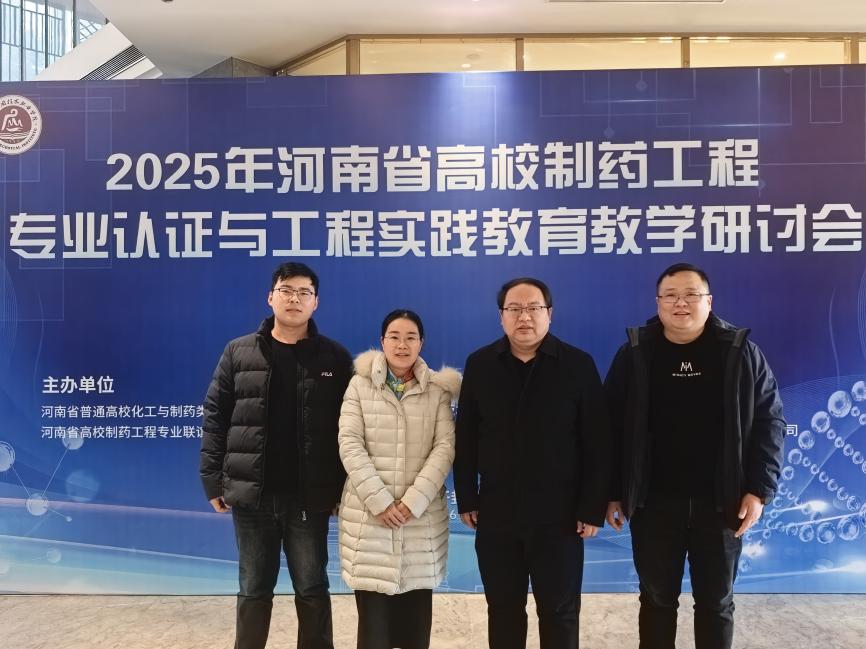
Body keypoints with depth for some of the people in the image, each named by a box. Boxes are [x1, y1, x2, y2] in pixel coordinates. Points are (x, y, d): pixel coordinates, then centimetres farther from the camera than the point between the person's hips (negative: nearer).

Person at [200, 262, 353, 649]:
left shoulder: (334, 358, 0)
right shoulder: (239, 353, 3)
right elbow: (216, 417, 3)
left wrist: (345, 488, -4)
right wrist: (213, 480, -1)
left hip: (309, 498, -1)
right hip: (252, 495, 1)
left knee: (312, 589, 11)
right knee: (254, 589, 14)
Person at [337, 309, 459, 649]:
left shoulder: (438, 389, 5)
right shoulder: (359, 385, 3)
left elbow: (445, 447, -3)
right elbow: (349, 445, -4)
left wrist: (414, 500, -13)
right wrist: (380, 501, -13)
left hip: (422, 515, 1)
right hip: (369, 513, -1)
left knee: (417, 611, 6)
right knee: (373, 612, 0)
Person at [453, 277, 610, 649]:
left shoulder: (578, 365, -6)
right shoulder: (480, 364, 1)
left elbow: (596, 444, -5)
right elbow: (465, 437, 4)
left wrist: (592, 509, -7)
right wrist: (466, 499, 2)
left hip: (558, 515, -2)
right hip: (496, 513, 2)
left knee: (560, 613, 12)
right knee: (503, 611, 16)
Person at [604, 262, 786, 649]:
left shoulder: (740, 351, -2)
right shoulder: (635, 353, -3)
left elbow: (769, 421, 0)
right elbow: (611, 426, -1)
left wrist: (759, 488, -7)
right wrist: (612, 492, -3)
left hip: (720, 502, 1)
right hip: (654, 502, 0)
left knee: (716, 602, 15)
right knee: (657, 599, 13)